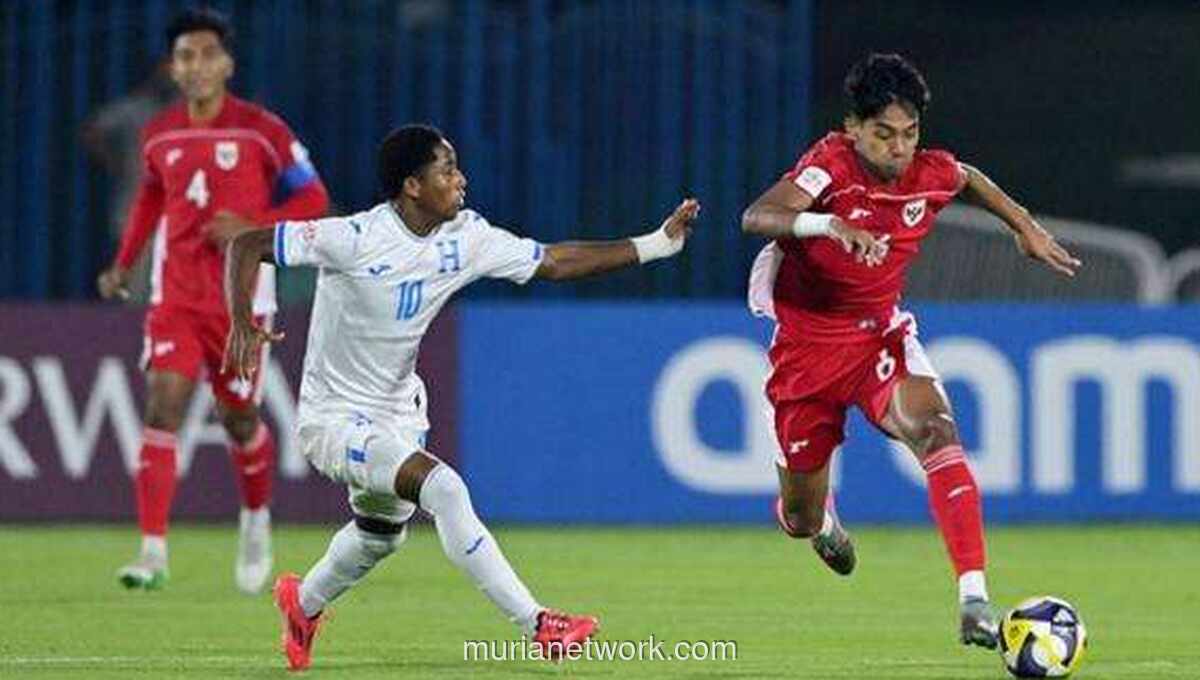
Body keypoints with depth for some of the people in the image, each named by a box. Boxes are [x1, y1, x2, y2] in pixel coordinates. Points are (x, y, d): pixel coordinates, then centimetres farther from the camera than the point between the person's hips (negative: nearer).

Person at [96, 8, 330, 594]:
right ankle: (153, 552, -17)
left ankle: (255, 518, 39)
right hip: (175, 296, 2)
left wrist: (253, 228, -17)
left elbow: (312, 198, -3)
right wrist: (123, 264, 15)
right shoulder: (158, 136, 3)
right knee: (162, 408, -14)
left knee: (238, 419, 7)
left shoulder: (261, 131, -8)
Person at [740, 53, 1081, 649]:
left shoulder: (931, 174, -9)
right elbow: (756, 218, -42)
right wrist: (828, 224, -58)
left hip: (881, 334, 2)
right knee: (801, 522, 10)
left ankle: (975, 601, -39)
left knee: (934, 428, -31)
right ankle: (819, 514, 53)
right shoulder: (831, 165, -24)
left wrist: (1026, 228, 21)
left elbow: (970, 179, 18)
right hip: (807, 342, -2)